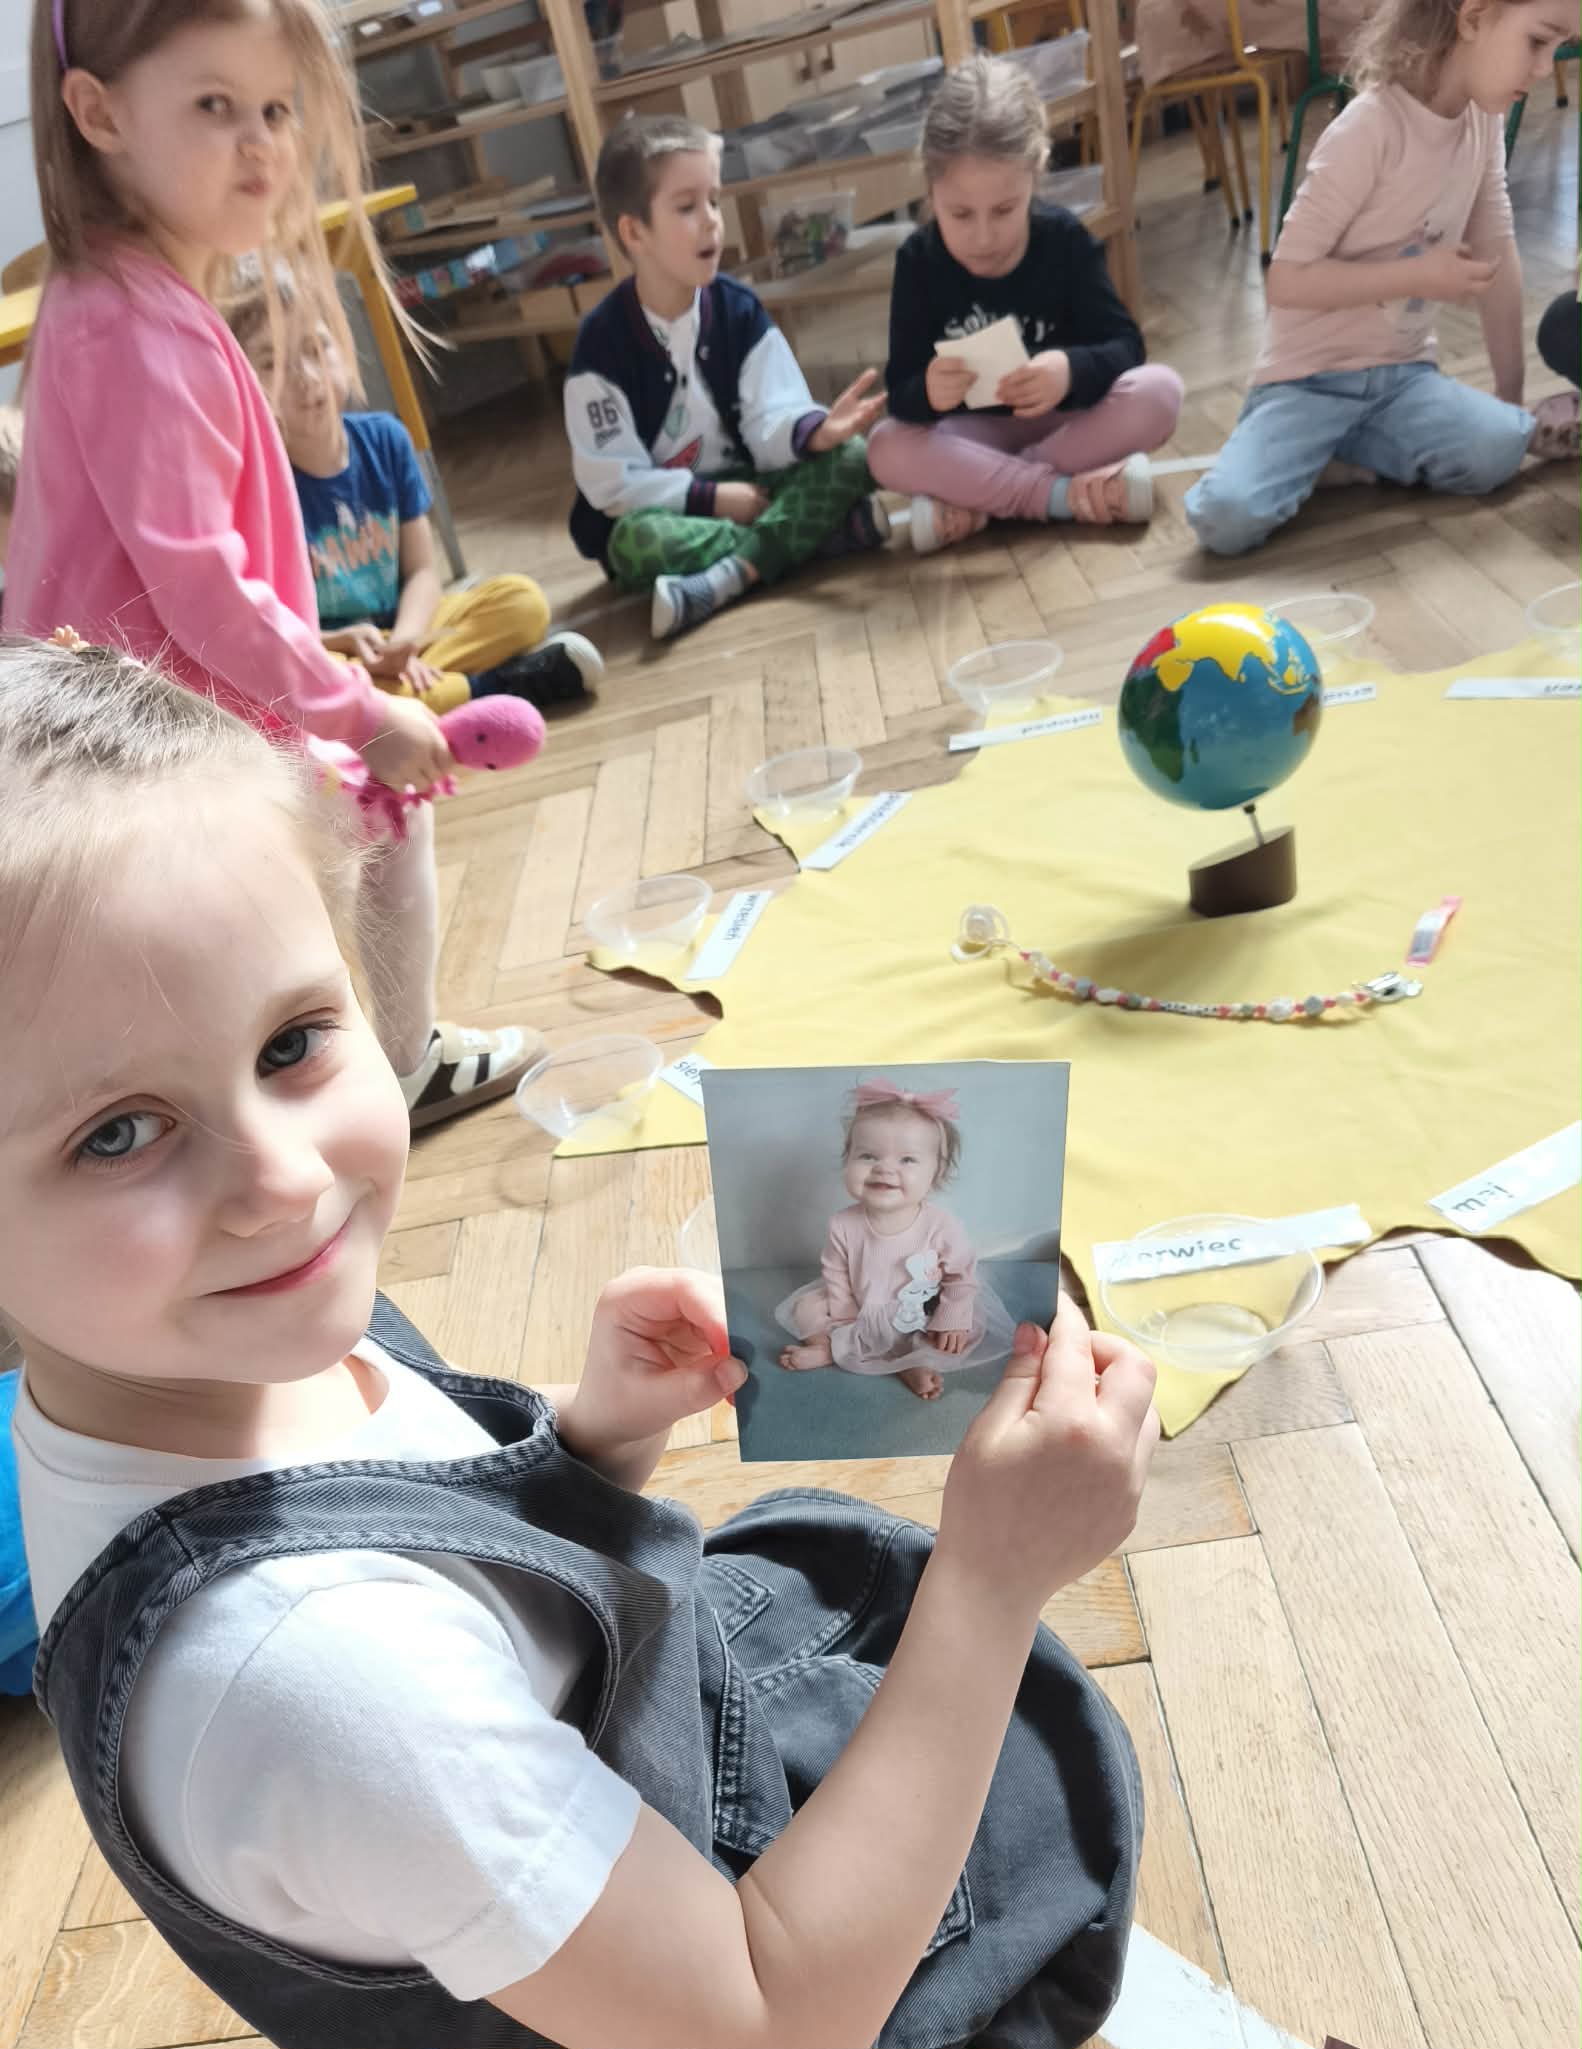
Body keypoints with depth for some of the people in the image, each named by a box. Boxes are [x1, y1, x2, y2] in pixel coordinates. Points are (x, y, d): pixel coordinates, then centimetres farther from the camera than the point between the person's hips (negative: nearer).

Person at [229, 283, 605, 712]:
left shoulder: (384, 438, -3)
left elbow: (421, 570, -1)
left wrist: (403, 642, -21)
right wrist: (339, 641, -30)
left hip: (398, 632, 4)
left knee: (521, 599, -11)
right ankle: (492, 688, -25)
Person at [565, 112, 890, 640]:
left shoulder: (740, 310, -1)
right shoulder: (604, 340, -12)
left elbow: (770, 423, -9)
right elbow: (609, 481, -14)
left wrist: (817, 430, -32)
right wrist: (711, 496, -21)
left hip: (746, 492, 3)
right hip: (665, 511, -3)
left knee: (849, 456, -19)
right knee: (635, 540, -38)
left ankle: (726, 578, -32)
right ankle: (828, 530, -28)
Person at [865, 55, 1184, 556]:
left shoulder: (1065, 237, -9)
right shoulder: (918, 260, -10)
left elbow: (1125, 345, -13)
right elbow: (900, 391, -13)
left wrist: (1072, 371, -37)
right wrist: (926, 392, -39)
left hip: (1065, 418, 1)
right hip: (977, 433, 0)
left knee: (1158, 391, -26)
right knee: (886, 448, -28)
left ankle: (976, 500, -27)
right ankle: (1067, 493, -28)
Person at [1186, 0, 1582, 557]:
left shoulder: (1484, 120, 3)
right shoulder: (1370, 128, -19)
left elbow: (1497, 255, 9)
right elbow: (1287, 280, -20)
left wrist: (1512, 395, 10)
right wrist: (1418, 275, -20)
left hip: (1402, 372, 6)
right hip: (1312, 376, -6)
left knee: (1494, 452, -26)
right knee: (1225, 517, -31)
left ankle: (1335, 450, -1)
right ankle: (1307, 447, 3)